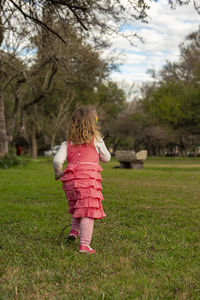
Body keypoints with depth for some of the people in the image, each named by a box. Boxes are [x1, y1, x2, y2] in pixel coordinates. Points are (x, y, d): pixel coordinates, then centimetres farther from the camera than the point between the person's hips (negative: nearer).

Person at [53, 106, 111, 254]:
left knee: (77, 207, 28)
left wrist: (58, 173, 19)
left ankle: (74, 230, 20)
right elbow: (106, 158, 17)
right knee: (88, 211, -4)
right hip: (89, 177, -4)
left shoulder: (68, 143, 12)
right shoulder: (96, 140, 6)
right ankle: (85, 245, -8)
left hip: (71, 180, 4)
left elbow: (57, 160, 0)